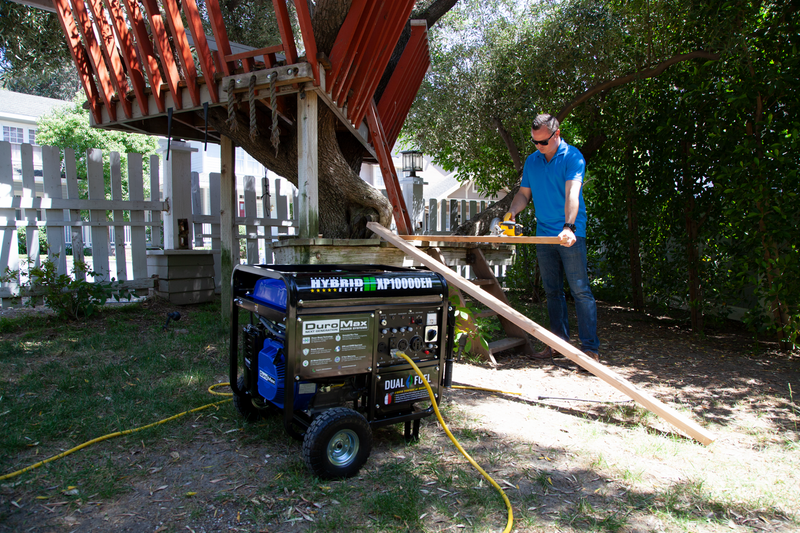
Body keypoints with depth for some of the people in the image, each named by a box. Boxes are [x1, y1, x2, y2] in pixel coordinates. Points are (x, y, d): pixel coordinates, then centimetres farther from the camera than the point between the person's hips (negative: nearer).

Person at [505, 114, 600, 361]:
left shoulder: (572, 156, -6)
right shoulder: (531, 161, 12)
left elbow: (572, 193, -20)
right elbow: (524, 193, 16)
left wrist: (569, 227, -33)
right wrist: (512, 212, -5)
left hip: (570, 234, -6)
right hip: (543, 234, 6)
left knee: (580, 290, -6)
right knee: (552, 291, 10)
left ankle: (590, 347, -1)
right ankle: (560, 342, 20)